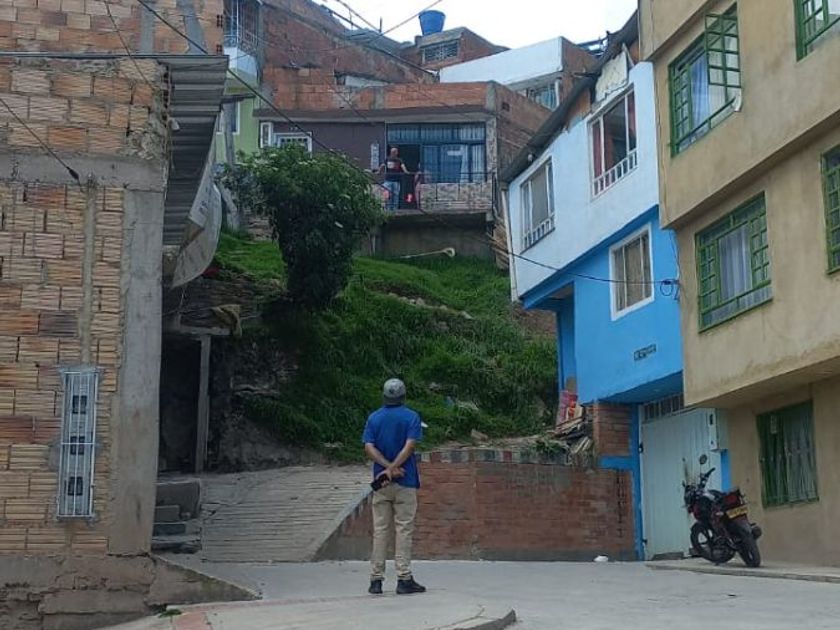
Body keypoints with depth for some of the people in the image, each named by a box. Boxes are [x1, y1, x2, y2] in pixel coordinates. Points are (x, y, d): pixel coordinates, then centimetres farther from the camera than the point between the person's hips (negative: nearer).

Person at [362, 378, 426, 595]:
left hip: (381, 482, 3)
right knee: (404, 529, 0)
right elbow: (409, 446, -15)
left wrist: (388, 467, -11)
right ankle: (404, 579, -1)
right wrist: (393, 468, -15)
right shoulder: (411, 417, -2)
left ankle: (376, 580, 6)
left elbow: (369, 448, -5)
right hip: (405, 481, -3)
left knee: (380, 530, 6)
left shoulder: (374, 418, 6)